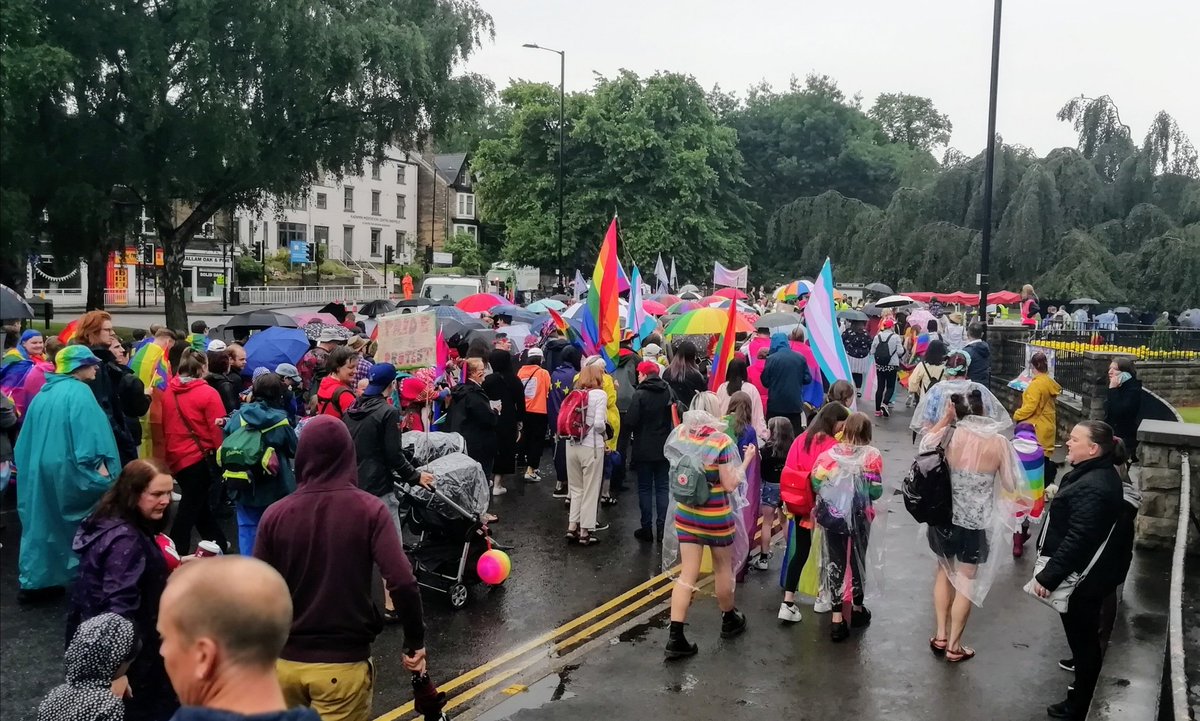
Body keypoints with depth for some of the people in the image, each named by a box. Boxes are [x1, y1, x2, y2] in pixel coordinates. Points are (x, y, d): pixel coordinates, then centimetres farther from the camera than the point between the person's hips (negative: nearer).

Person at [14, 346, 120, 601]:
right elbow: (88, 431, -21)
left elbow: (29, 440, 17)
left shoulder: (44, 394, 13)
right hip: (68, 469, -8)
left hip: (39, 470, 8)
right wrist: (99, 466, -22)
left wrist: (26, 466, 23)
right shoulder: (79, 391, -11)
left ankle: (34, 581, 16)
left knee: (43, 523, 13)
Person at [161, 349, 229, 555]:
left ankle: (218, 544, 32)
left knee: (199, 502, 19)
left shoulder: (168, 392, 1)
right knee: (191, 506, 3)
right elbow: (218, 429, -14)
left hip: (176, 457, 6)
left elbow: (164, 426, 9)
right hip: (201, 457, -6)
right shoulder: (208, 393, -14)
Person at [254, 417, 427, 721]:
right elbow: (402, 583, -20)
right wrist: (415, 641, -6)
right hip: (343, 663, -2)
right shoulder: (369, 509, -11)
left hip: (284, 660, 3)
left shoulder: (275, 514, -5)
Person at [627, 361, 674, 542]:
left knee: (645, 488, 7)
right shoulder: (667, 391, -3)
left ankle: (647, 529, 9)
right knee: (662, 488, 11)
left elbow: (630, 422, -18)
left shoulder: (640, 394, -15)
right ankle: (662, 528, 12)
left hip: (644, 449, -4)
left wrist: (632, 432, 2)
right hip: (664, 448, 4)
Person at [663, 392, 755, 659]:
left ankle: (675, 637, -1)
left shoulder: (680, 434, -4)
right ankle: (729, 620, 40)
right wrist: (746, 460, -5)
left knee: (687, 573, 5)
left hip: (686, 513, 4)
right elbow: (730, 485, -15)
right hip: (716, 516, -4)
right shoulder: (721, 442, -19)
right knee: (723, 567, 20)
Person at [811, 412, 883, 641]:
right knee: (858, 560, 19)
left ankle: (837, 617, 2)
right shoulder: (872, 455, -10)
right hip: (859, 517, 0)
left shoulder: (829, 454, -6)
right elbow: (875, 491, -14)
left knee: (835, 562, 7)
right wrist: (860, 491, 7)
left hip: (832, 515, 0)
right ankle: (857, 609, 37)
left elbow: (816, 484, -6)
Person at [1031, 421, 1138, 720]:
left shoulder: (1092, 488, -30)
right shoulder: (1101, 474, 2)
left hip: (1082, 577, -10)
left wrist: (1047, 576, -25)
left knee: (1082, 633, 5)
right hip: (1090, 572, 10)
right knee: (1084, 630, 30)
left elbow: (1077, 540, -31)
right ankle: (1082, 663, 54)